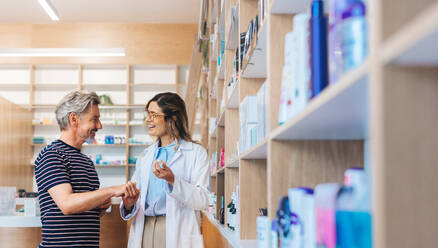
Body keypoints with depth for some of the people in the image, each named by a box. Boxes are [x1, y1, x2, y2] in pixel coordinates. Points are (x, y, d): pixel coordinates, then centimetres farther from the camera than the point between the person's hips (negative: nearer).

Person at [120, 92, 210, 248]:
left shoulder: (196, 152, 0)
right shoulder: (145, 155, 17)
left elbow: (203, 201, -10)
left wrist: (172, 180, -22)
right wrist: (128, 204, -6)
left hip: (176, 234, -4)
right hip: (144, 232, 4)